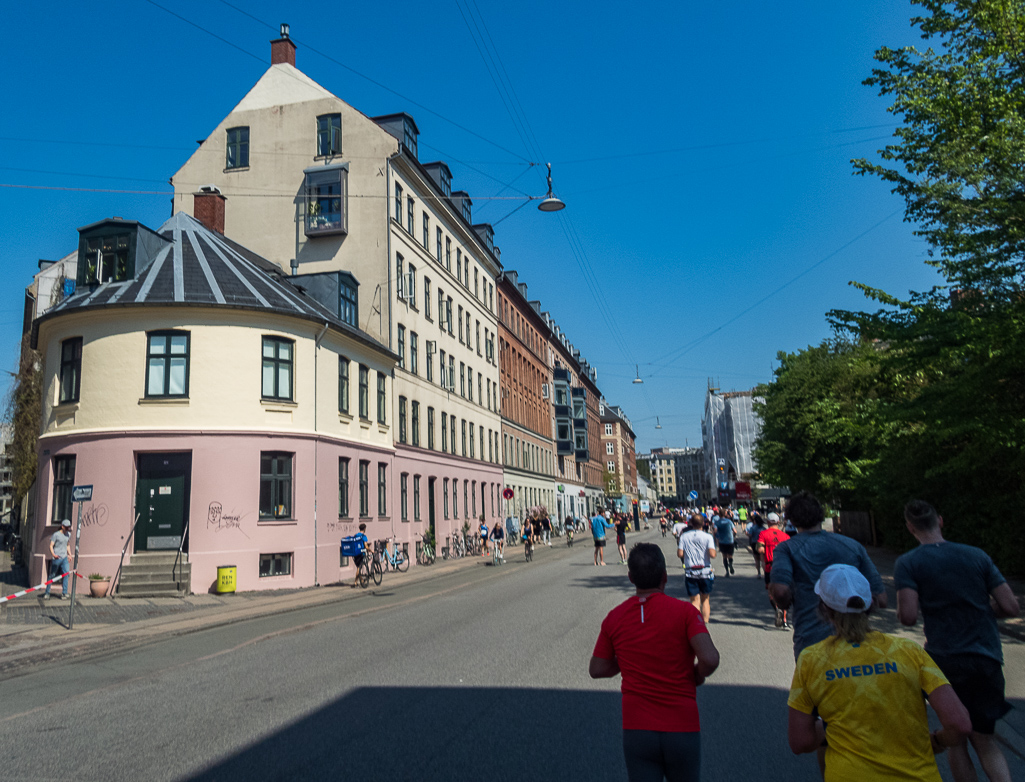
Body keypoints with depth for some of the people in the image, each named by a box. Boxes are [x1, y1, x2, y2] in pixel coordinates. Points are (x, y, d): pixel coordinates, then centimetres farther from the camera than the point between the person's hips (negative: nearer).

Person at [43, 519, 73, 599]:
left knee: (66, 573, -9)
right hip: (56, 558, -5)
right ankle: (47, 593, 18)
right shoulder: (56, 534, -8)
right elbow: (51, 545, -11)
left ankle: (64, 593, -9)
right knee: (52, 575, 4)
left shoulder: (68, 534, 11)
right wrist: (53, 554, -26)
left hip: (64, 557, 5)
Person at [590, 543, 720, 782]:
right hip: (682, 729, -1)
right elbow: (710, 659, -20)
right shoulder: (684, 611, -10)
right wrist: (697, 675, 1)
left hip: (636, 730, 1)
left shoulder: (614, 618, -2)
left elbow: (597, 669, 5)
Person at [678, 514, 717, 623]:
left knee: (695, 601, 3)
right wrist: (714, 550, 6)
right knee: (705, 599, 16)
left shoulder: (684, 536, 0)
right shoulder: (708, 537, -5)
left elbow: (680, 554, -5)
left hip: (690, 572, 0)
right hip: (705, 572, 0)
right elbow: (712, 555, -15)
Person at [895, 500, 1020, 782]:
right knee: (984, 740, 17)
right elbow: (1010, 607, 0)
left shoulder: (907, 563, -7)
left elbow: (908, 617, -17)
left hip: (946, 661, -3)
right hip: (987, 660, 3)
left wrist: (901, 610, 5)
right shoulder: (977, 555, 2)